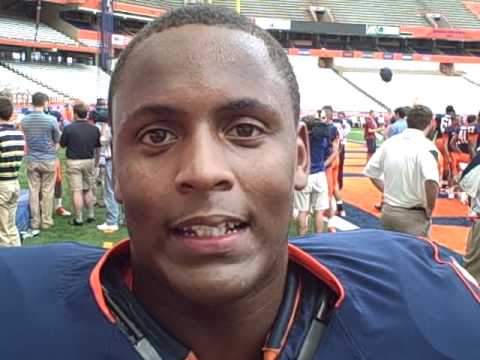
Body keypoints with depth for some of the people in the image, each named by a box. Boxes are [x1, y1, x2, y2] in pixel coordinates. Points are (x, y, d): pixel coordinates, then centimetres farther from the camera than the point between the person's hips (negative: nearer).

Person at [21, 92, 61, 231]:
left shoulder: (24, 120, -2)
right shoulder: (51, 120, -12)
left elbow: (25, 140, 6)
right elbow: (57, 140, -2)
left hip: (31, 160, 3)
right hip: (48, 160, -3)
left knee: (34, 191, 9)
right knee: (47, 192, 6)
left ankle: (35, 222, 14)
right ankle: (46, 221, 13)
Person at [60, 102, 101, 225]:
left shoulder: (69, 128, -12)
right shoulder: (94, 129, 0)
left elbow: (62, 145, -2)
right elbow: (98, 148, 8)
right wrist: (96, 161, 20)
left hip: (74, 162, -4)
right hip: (89, 161, 4)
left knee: (77, 191, 0)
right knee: (88, 190, 17)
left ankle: (78, 219, 4)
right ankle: (91, 215, 21)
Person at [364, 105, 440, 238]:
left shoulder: (390, 142, 4)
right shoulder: (426, 146, -15)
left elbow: (370, 172, 10)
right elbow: (431, 181, -31)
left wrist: (388, 191, 13)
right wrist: (429, 210, -16)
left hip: (388, 211, 6)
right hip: (413, 216, -6)